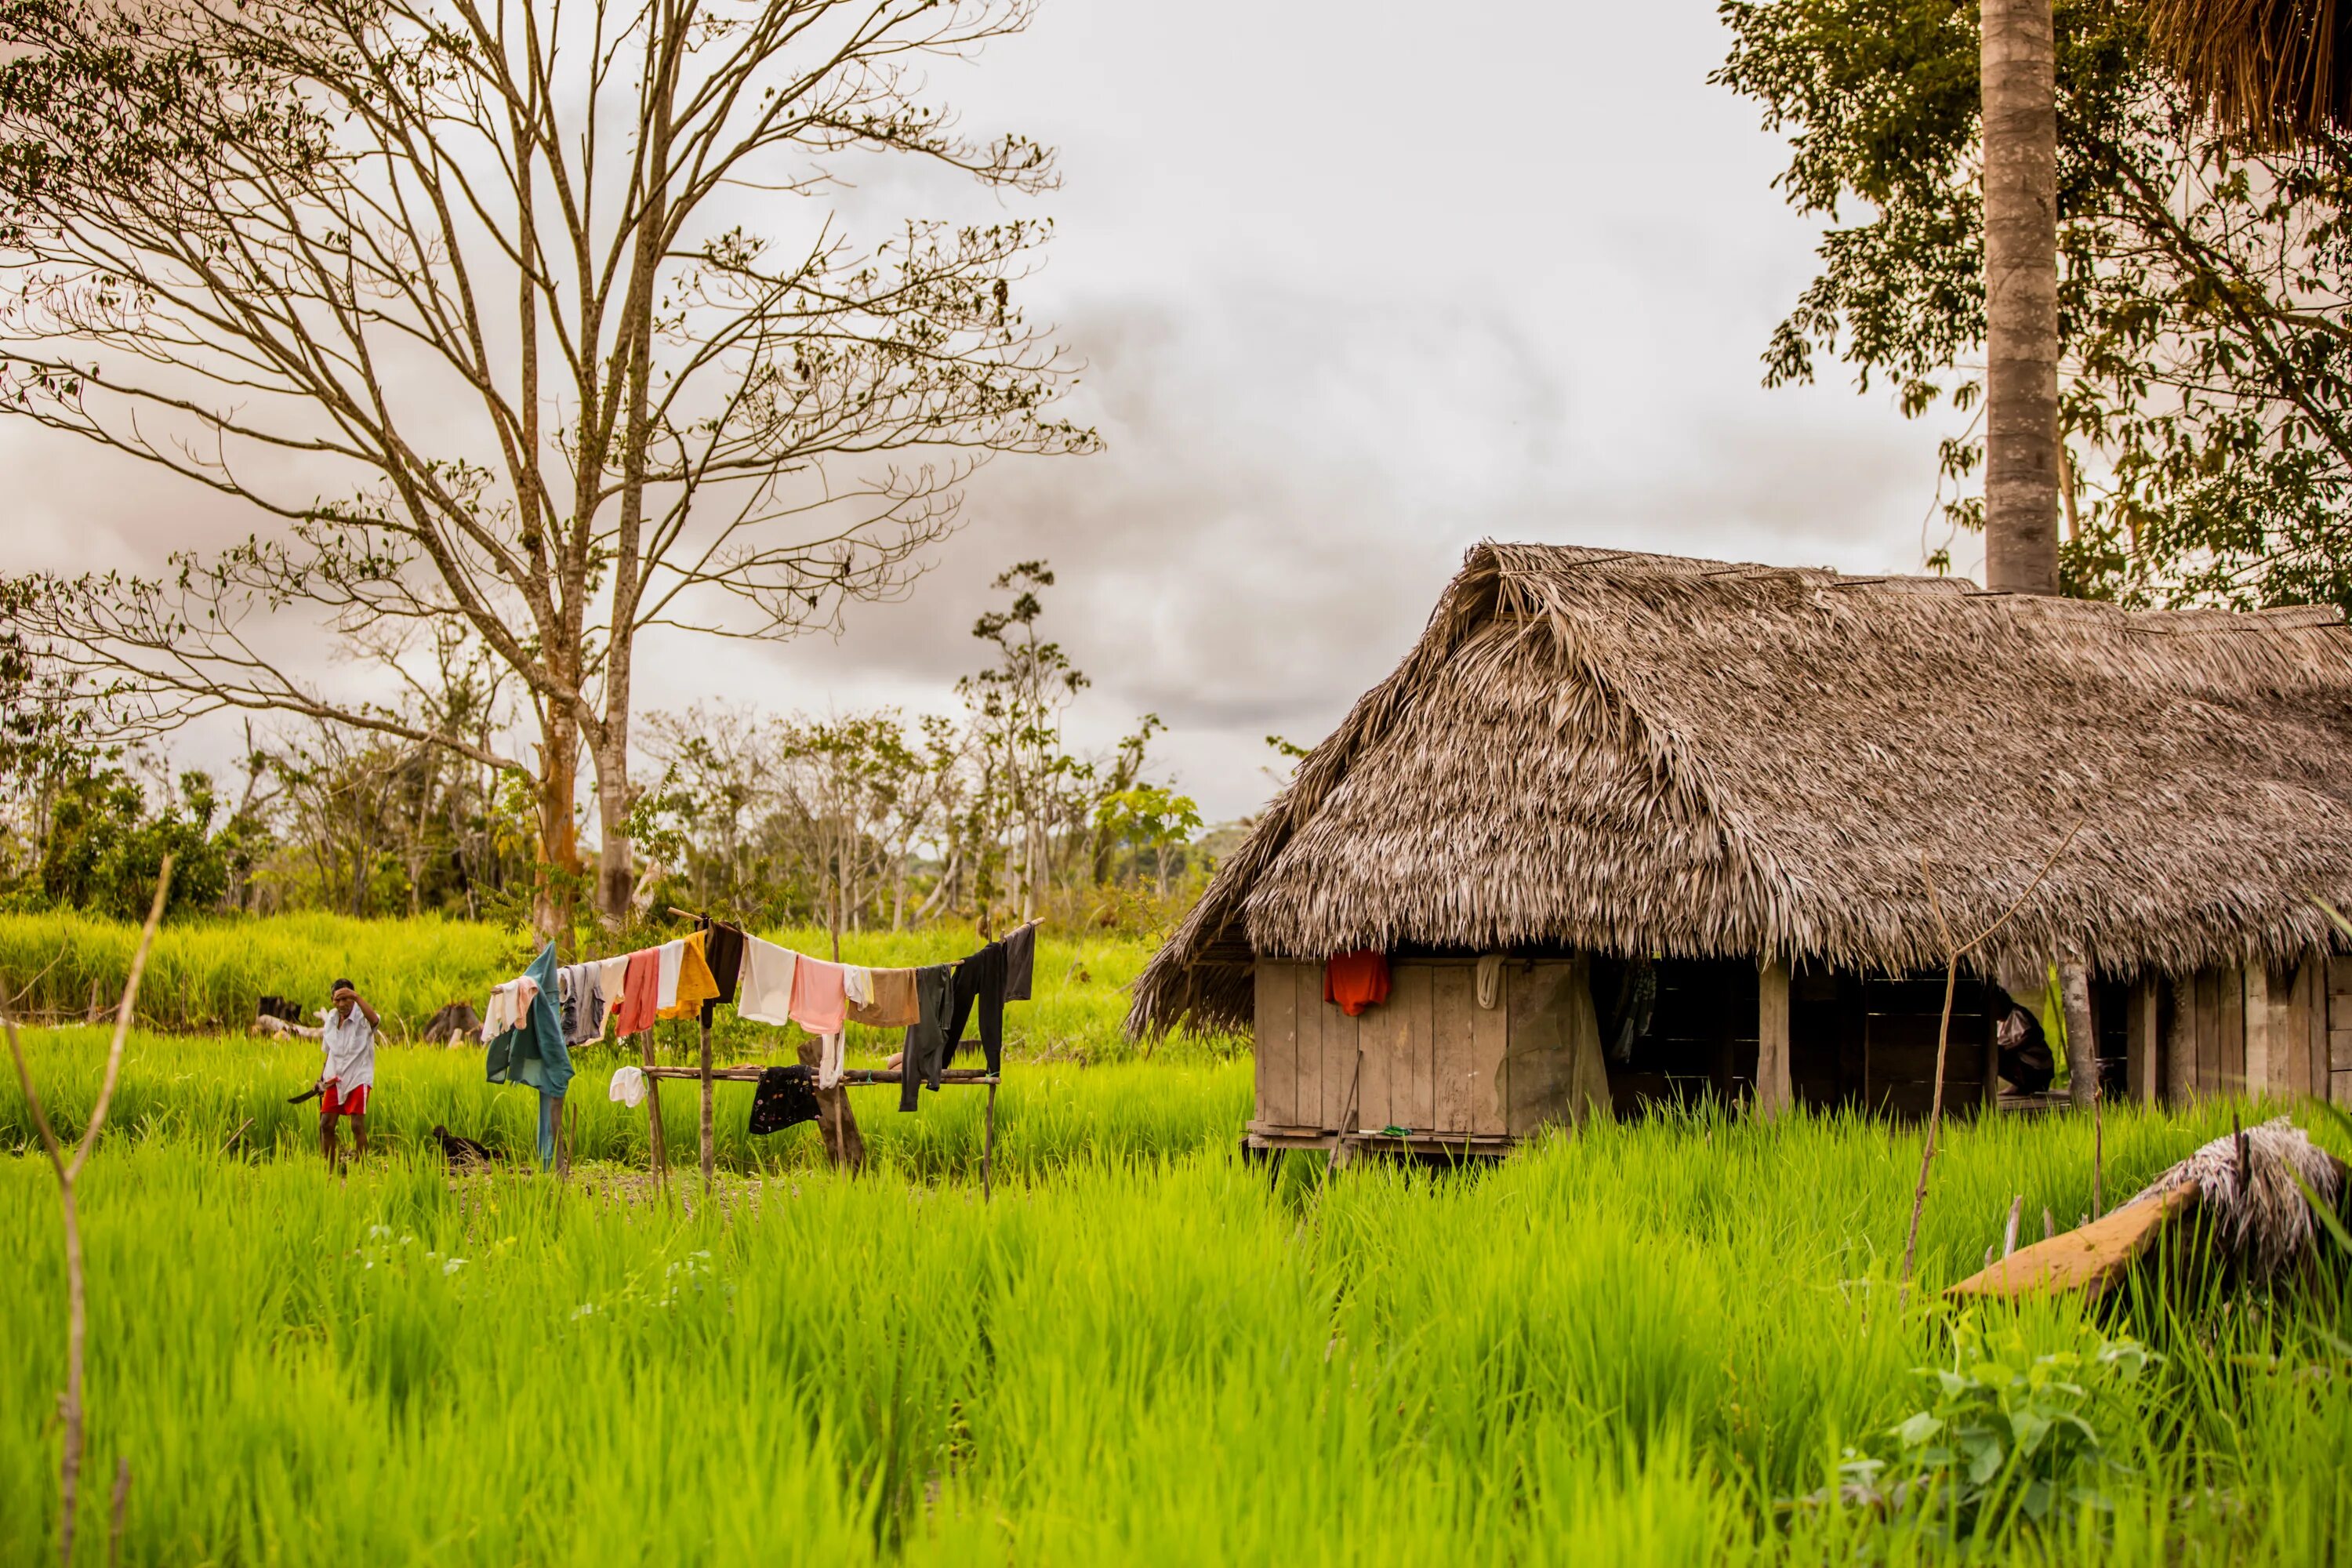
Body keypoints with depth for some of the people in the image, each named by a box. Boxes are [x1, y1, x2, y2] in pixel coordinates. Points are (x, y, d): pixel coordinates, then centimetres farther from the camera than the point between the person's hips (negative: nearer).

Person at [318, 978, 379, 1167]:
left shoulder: (361, 1018, -13)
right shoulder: (331, 1017, 7)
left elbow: (373, 1019, -41)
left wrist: (357, 997, -49)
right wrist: (322, 1077, 16)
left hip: (358, 1078, -6)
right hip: (334, 1080, 6)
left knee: (358, 1126, -11)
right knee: (326, 1124, 3)